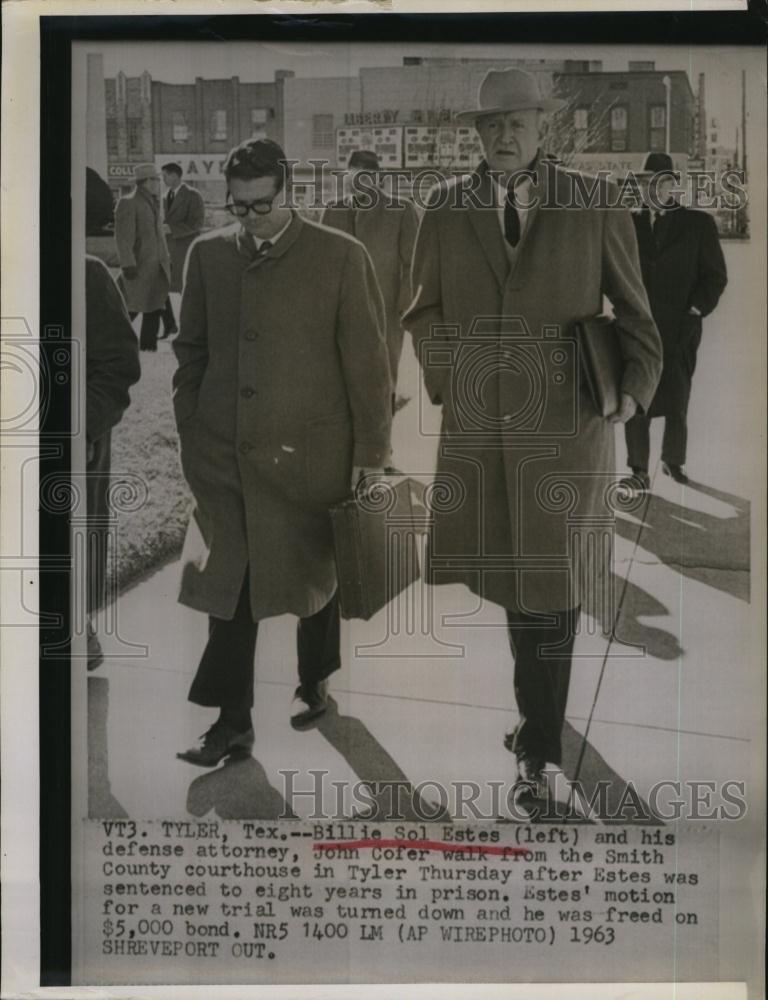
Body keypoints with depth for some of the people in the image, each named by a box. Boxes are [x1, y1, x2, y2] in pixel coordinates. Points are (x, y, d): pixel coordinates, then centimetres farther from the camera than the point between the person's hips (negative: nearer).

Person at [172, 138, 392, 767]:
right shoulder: (208, 255, 6)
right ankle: (233, 720, 13)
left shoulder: (341, 257, -6)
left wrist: (371, 450, -4)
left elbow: (367, 360, -5)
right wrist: (188, 433, 11)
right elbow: (191, 350, 13)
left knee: (314, 573, 13)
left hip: (309, 451, -2)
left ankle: (315, 684, 36)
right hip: (223, 452, 3)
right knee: (227, 585, 2)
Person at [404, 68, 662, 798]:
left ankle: (540, 747, 12)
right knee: (510, 573, 12)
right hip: (477, 424, 3)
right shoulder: (446, 209, 4)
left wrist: (634, 388, -7)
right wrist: (446, 383, 1)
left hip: (565, 420, -2)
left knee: (548, 579, -1)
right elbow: (426, 311, 13)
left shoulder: (595, 208, -2)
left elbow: (633, 313, 6)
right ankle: (539, 722, 33)